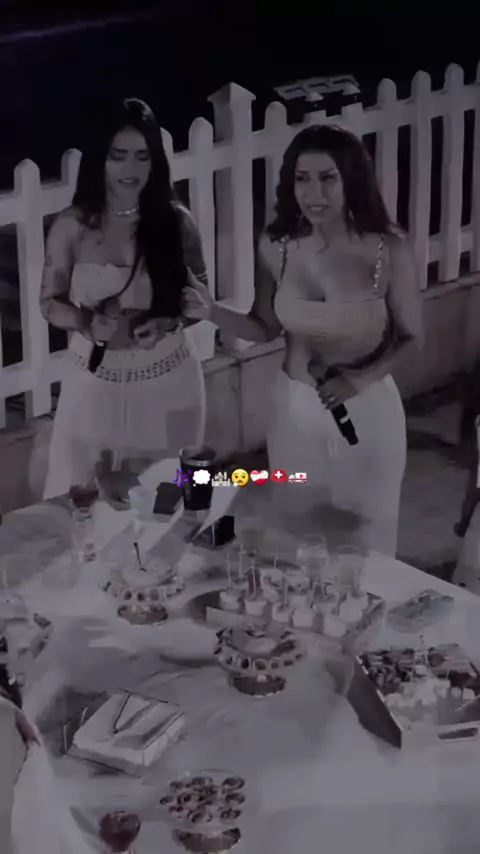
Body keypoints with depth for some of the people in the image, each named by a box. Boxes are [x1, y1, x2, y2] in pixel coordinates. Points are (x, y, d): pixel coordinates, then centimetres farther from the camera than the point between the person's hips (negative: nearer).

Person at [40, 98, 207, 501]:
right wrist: (87, 321, -22)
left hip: (168, 384, 0)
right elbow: (50, 302, -1)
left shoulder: (176, 221, -7)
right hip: (96, 384, 0)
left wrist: (168, 322, -19)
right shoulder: (72, 226, -8)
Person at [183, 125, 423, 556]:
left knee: (371, 527, 18)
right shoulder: (276, 246, -11)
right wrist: (212, 311, -15)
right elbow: (266, 328, 2)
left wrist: (360, 379, -23)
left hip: (368, 409, -2)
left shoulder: (389, 250, -19)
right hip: (297, 407, 2)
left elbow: (411, 338, -7)